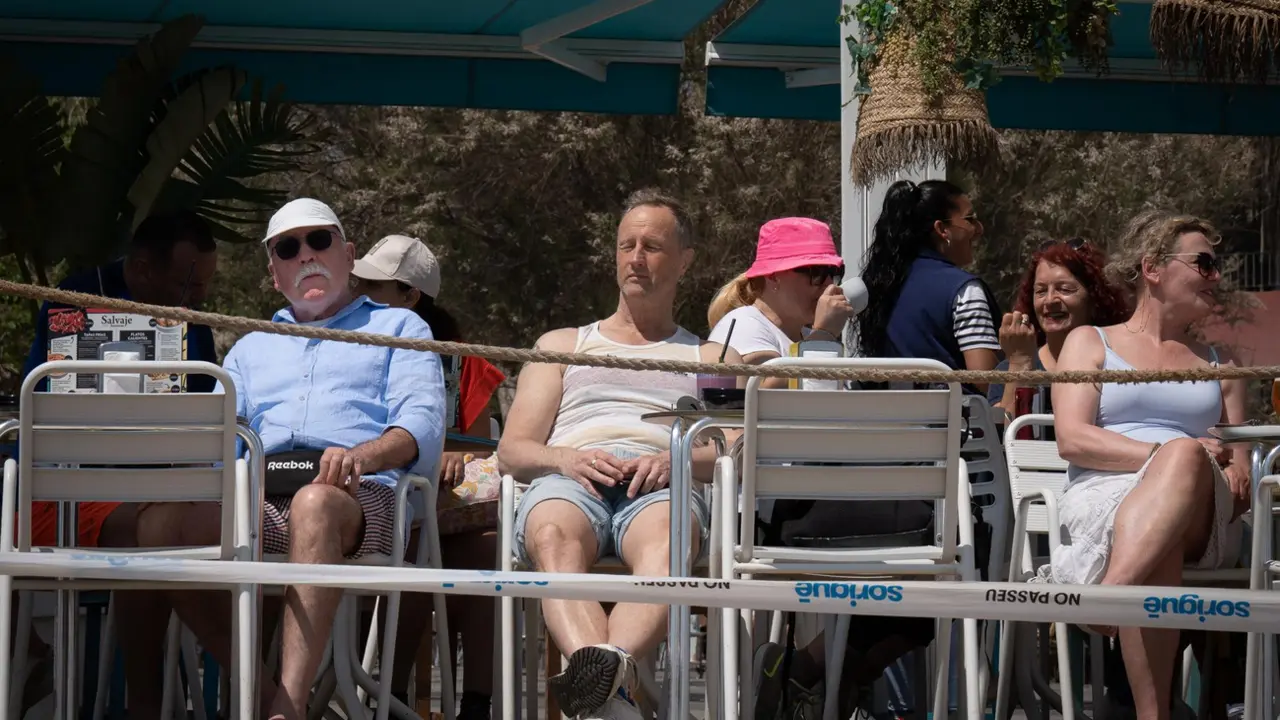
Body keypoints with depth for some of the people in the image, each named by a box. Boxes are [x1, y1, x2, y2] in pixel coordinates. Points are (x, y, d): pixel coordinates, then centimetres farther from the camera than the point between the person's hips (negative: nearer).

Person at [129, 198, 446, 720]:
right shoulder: (251, 349, 37)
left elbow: (422, 425, 6)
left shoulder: (398, 328, 24)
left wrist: (360, 456, -18)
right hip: (255, 500, 4)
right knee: (162, 518, -30)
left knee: (314, 504, -42)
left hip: (360, 497, -4)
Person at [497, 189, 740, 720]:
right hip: (567, 479, 0)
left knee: (666, 542, -41)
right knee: (555, 536, -40)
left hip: (661, 485, 0)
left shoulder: (711, 358, 32)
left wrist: (676, 460, -10)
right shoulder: (563, 345, 35)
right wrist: (564, 458, -4)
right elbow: (512, 451, 21)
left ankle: (610, 665, -68)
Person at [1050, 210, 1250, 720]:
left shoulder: (1218, 365, 33)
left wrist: (1180, 459, -5)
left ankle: (1105, 594, -61)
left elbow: (1239, 469, 23)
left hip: (1201, 517, 2)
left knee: (1186, 457, -40)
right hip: (1102, 498, -2)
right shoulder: (1090, 342, 22)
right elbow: (1072, 439, 4)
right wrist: (1162, 455, -12)